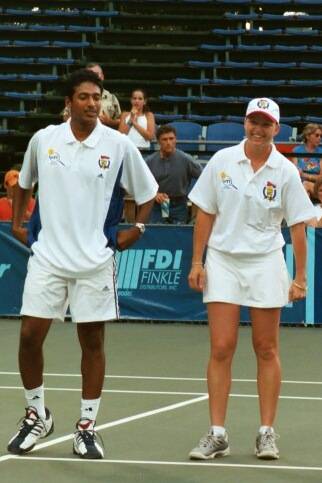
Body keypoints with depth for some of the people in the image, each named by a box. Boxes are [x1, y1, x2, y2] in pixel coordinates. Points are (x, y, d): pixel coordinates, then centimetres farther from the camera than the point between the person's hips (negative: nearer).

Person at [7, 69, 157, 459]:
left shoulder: (119, 146, -3)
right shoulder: (43, 139, 2)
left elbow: (147, 192, 10)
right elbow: (24, 183, 20)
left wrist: (137, 228, 1)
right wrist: (17, 222, 13)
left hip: (95, 261, -1)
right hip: (47, 256, 1)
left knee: (92, 341, 4)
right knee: (30, 336, -2)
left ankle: (87, 427, 13)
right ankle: (37, 415, 18)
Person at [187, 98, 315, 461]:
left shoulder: (285, 172, -3)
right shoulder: (222, 161, -1)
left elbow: (297, 227, -1)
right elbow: (205, 214, 4)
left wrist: (300, 278, -6)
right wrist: (197, 262, 0)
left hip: (265, 264, 0)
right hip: (223, 261, 0)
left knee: (266, 350, 5)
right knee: (221, 349, -4)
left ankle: (266, 433, 11)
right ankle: (217, 434, -1)